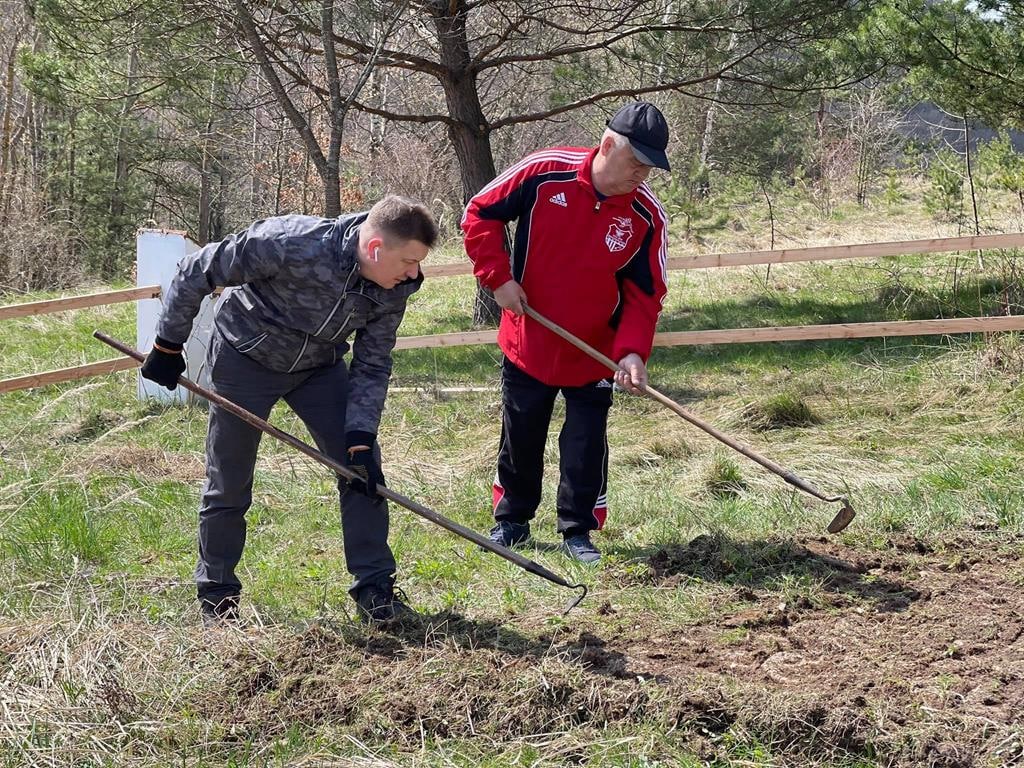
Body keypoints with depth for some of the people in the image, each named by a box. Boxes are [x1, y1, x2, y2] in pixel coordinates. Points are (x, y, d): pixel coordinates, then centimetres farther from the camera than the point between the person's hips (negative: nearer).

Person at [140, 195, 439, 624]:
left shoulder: (393, 290, -19)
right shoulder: (290, 245, -36)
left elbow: (372, 367, -8)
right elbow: (196, 273, -24)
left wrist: (360, 439, -20)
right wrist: (168, 346, -16)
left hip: (320, 367, 4)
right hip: (246, 360, -4)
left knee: (363, 468, -6)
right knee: (228, 486, 3)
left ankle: (375, 590, 2)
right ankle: (216, 595, 22)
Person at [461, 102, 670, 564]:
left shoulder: (646, 216, -13)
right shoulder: (544, 173, -18)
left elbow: (645, 294, -9)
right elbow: (480, 214, -7)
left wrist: (632, 350, -23)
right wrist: (498, 277, -14)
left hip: (594, 352, 0)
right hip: (527, 340, 0)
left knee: (586, 445, 3)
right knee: (520, 436, 14)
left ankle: (578, 530, 19)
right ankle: (511, 520, 32)